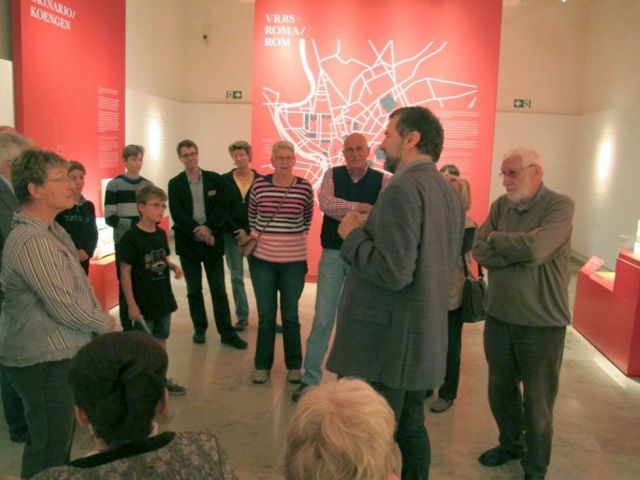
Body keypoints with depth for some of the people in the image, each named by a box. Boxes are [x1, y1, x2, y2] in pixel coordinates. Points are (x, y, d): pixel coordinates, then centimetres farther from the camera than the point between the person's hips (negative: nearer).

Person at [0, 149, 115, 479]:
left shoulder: (50, 230, 8)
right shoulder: (33, 241, -25)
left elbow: (75, 285, 14)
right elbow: (65, 307, -25)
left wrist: (98, 315, 0)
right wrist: (105, 323, -8)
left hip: (54, 355, 10)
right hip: (44, 361, -10)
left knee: (58, 439, 24)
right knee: (49, 447, 7)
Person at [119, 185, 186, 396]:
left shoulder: (161, 234, 3)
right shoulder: (131, 237, -18)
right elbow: (125, 272, -16)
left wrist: (173, 266, -6)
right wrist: (131, 304, -17)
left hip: (163, 299, 7)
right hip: (143, 302, -7)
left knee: (161, 339, 18)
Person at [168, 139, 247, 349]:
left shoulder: (215, 179, 2)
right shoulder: (175, 184, 3)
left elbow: (223, 209, -3)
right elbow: (176, 214, -6)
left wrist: (209, 229, -16)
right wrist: (197, 229, -19)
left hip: (212, 242, -1)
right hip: (188, 243, 1)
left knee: (219, 289, 3)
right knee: (194, 290, 10)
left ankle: (227, 333, 8)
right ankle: (199, 329, 23)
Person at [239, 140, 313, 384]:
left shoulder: (305, 187, -4)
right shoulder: (259, 185, -2)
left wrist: (292, 238, 4)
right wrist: (254, 236, 2)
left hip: (294, 261, -1)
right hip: (262, 259, 1)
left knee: (290, 316, 10)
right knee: (265, 315, 10)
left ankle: (294, 365, 27)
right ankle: (262, 365, 26)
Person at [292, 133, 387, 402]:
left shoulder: (382, 181, 0)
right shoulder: (332, 175, 3)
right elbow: (325, 204, -16)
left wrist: (344, 216, -19)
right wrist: (363, 208, -17)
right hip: (333, 254, 0)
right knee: (322, 319, 3)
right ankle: (310, 378, 15)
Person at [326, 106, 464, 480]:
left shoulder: (403, 189, -19)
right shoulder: (450, 193, 10)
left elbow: (393, 272, -26)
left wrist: (354, 235, -11)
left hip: (385, 341, -9)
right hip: (423, 338, 9)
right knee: (410, 429, 21)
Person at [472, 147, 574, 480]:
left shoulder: (559, 206, -11)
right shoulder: (500, 206, 4)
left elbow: (537, 248, -27)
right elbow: (479, 251, -7)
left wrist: (497, 239, -11)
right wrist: (521, 252, -20)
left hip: (541, 322, -5)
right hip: (498, 315, 5)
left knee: (537, 402, 10)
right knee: (500, 390, 20)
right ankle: (511, 444, 44)